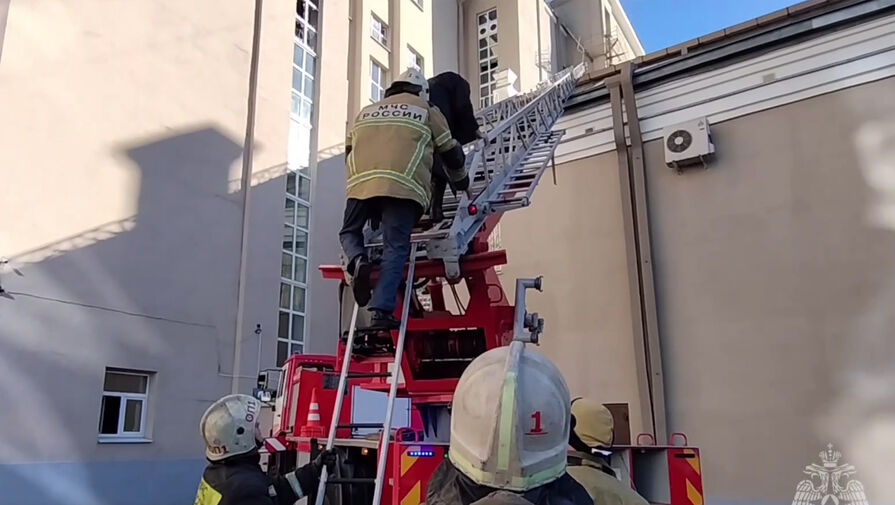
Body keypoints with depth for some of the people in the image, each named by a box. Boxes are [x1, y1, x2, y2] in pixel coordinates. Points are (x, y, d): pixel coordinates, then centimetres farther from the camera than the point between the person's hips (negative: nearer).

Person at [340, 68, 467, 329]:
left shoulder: (365, 111, 31)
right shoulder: (427, 111, 22)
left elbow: (350, 150, 36)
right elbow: (451, 152, 25)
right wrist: (462, 183, 40)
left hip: (361, 183, 3)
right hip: (403, 186, -2)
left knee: (349, 231, 20)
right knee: (395, 247, -3)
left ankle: (358, 261, -12)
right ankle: (381, 311, -14)